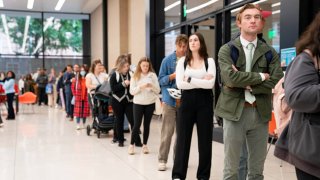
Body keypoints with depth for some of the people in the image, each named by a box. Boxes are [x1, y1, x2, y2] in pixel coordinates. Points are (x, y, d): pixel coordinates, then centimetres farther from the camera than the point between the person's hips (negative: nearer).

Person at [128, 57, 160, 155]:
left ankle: (145, 145, 18)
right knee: (137, 125, -1)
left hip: (150, 103, 1)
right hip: (138, 103, -1)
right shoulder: (135, 76, 0)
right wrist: (140, 87, -20)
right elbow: (132, 91, -5)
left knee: (147, 124, 8)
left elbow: (158, 90, -1)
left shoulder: (153, 75, 1)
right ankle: (132, 145, 11)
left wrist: (152, 86, -19)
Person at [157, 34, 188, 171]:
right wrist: (173, 75, -16)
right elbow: (161, 80, -1)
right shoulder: (168, 60, -2)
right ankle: (162, 160, 8)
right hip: (170, 100, -2)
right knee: (167, 132, -1)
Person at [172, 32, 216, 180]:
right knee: (183, 137, 3)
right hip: (187, 101, 1)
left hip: (204, 102, 0)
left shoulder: (209, 61, 3)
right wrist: (201, 82, -9)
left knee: (205, 139, 6)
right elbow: (179, 84, -7)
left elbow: (210, 84, -11)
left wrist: (190, 80, -11)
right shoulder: (182, 61, 6)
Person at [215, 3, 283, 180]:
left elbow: (276, 81, -6)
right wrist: (260, 76, -8)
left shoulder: (270, 52, 7)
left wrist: (246, 84, -12)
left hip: (260, 113, 3)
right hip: (234, 112, -2)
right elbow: (231, 78, -16)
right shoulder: (227, 50, -1)